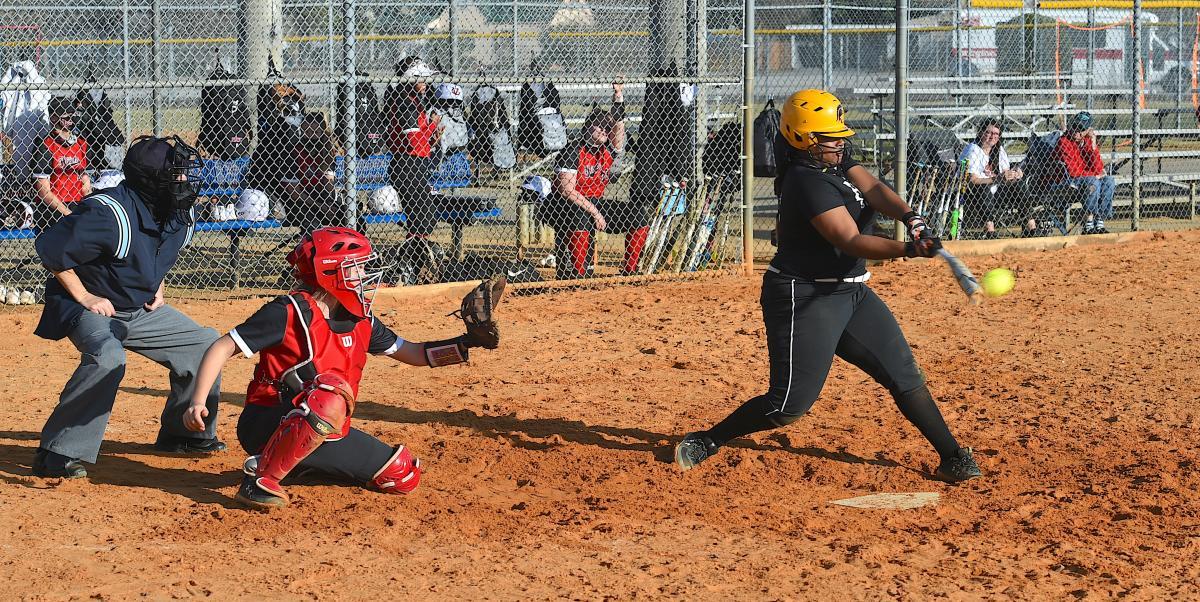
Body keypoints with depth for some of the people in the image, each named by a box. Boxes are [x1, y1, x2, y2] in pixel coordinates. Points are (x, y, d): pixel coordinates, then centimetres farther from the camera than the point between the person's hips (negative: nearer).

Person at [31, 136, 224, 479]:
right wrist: (84, 298, -20)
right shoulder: (108, 215, -29)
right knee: (107, 358, -37)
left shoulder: (178, 213, -3)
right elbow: (50, 248, -24)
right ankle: (58, 454, -28)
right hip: (92, 307, -8)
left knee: (205, 344, 7)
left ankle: (184, 434, 24)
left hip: (142, 309, 8)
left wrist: (156, 288, 8)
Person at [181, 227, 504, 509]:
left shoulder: (361, 322, 6)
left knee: (404, 476, 3)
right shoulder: (289, 312, -15)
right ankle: (261, 477, -24)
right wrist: (198, 401, -27)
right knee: (331, 395, -37)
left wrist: (466, 343, 4)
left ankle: (307, 463, 16)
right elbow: (223, 348, -14)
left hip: (325, 434, 8)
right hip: (267, 426, -8)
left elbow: (413, 353, 17)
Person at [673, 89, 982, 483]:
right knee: (790, 405, -9)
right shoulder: (807, 183, -21)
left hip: (851, 294, 10)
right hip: (804, 299, -10)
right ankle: (707, 442, 7)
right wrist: (908, 250, -39)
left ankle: (951, 457, 14)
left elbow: (872, 189, -8)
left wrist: (910, 218, -28)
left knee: (905, 376, 7)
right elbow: (852, 242, -27)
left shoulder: (837, 162, 8)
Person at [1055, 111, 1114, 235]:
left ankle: (1099, 223, -20)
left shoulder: (1089, 141, 5)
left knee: (1108, 181, -17)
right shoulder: (1064, 141, -12)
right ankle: (1088, 225, -31)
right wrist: (1095, 175, -9)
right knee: (1093, 182, -30)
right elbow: (1072, 171, -16)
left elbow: (1098, 169, -6)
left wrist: (1093, 144, -13)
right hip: (1067, 180, -6)